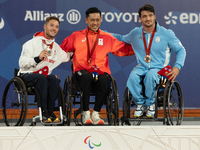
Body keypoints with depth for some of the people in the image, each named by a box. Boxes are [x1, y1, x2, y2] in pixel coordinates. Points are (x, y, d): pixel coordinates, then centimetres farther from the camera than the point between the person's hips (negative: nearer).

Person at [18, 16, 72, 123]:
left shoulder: (56, 47, 16)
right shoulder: (33, 43, -3)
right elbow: (22, 63, -13)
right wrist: (38, 58, -28)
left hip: (45, 75, 5)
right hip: (28, 74, -5)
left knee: (54, 79, -28)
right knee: (42, 78, -36)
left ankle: (50, 111, -27)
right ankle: (44, 112, -36)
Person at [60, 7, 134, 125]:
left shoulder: (107, 38, 21)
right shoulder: (77, 36, 20)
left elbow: (124, 49, 19)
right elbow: (61, 49, 19)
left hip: (101, 71, 1)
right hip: (83, 70, -1)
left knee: (104, 81, -35)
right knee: (86, 78, -38)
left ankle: (96, 114, -21)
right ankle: (86, 114, -29)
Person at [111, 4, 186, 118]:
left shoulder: (166, 33, 0)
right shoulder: (135, 33, 9)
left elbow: (181, 50, 6)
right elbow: (122, 39, 28)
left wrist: (177, 67, -11)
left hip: (159, 68, -3)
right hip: (142, 67, 3)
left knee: (150, 75, -38)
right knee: (133, 77, -32)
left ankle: (150, 104, -17)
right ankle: (140, 103, -14)